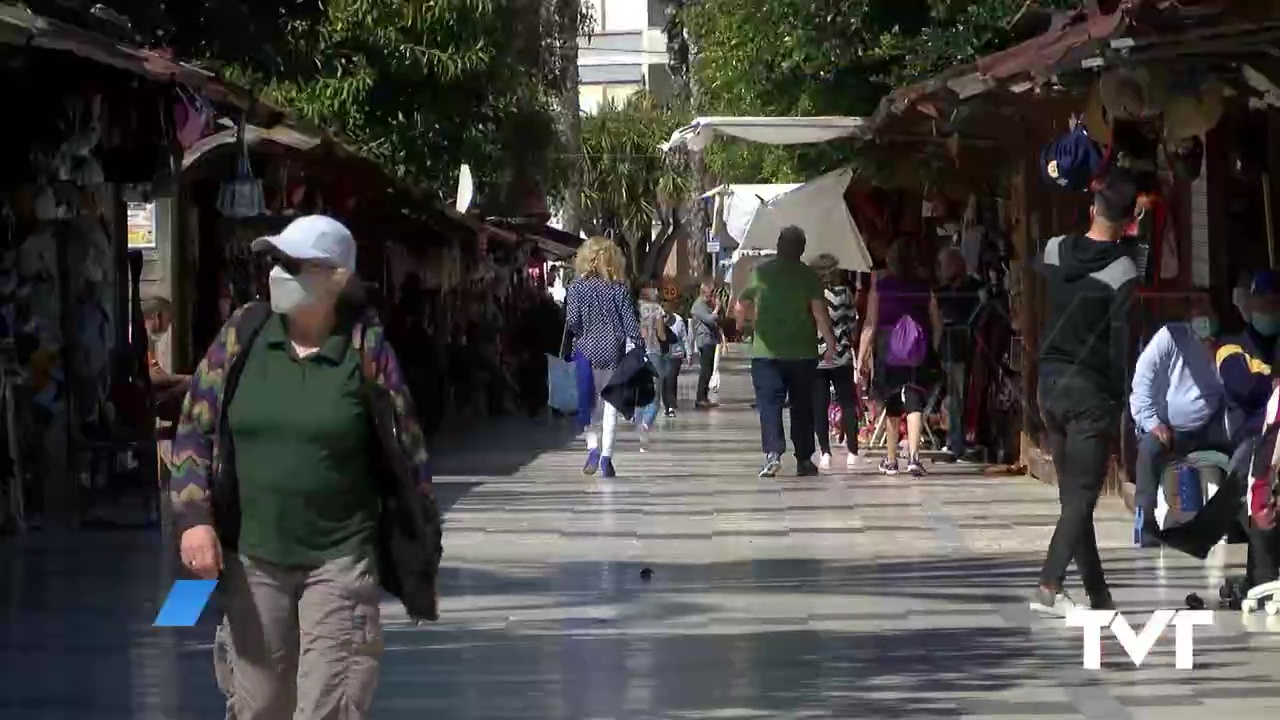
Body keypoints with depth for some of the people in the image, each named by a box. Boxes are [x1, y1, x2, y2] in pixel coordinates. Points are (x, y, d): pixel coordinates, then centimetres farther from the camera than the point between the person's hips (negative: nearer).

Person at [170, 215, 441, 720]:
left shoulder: (366, 351, -5)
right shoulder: (242, 336, 2)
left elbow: (406, 451, 1)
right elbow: (194, 431, 7)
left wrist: (419, 560, 3)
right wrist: (195, 519, -6)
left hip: (340, 561, -3)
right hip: (252, 559, 3)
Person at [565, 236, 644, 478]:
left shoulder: (576, 288, -3)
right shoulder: (619, 289, -1)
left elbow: (573, 321, -9)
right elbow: (630, 321, -3)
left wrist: (581, 335, 11)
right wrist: (639, 347, 2)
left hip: (588, 350, 0)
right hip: (614, 351, 0)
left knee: (590, 402, 10)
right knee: (611, 404, 5)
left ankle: (593, 448, -8)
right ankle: (606, 456, 0)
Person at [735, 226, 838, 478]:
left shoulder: (760, 273, 2)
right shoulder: (809, 276, -1)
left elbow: (741, 309, 11)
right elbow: (820, 312, -10)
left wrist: (744, 322, 32)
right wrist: (830, 344, -5)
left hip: (766, 351, -1)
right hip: (803, 353, 1)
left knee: (769, 404, -4)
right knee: (802, 406, 11)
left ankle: (773, 452, -23)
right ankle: (804, 459, 14)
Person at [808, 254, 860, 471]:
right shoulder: (844, 292, -3)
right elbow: (853, 321, 5)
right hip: (841, 355, 1)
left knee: (819, 407, 3)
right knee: (848, 404, 7)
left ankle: (825, 453, -2)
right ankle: (852, 452, 3)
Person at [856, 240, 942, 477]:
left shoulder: (880, 286, -3)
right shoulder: (924, 288, 1)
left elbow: (870, 324, -4)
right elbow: (937, 324, 3)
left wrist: (862, 356, -1)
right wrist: (935, 350, 14)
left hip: (887, 350, 0)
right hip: (917, 352, 0)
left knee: (891, 405, 14)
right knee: (914, 402, -3)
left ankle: (891, 460, 22)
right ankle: (913, 455, -21)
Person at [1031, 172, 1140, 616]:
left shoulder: (1054, 252, 1)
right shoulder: (1121, 272, -15)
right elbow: (1122, 344, -16)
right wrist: (1123, 400, -8)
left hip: (1051, 381, 6)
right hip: (1091, 389, -6)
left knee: (1073, 494, 11)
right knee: (1082, 495, -4)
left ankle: (1098, 594, 15)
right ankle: (1049, 587, -17)